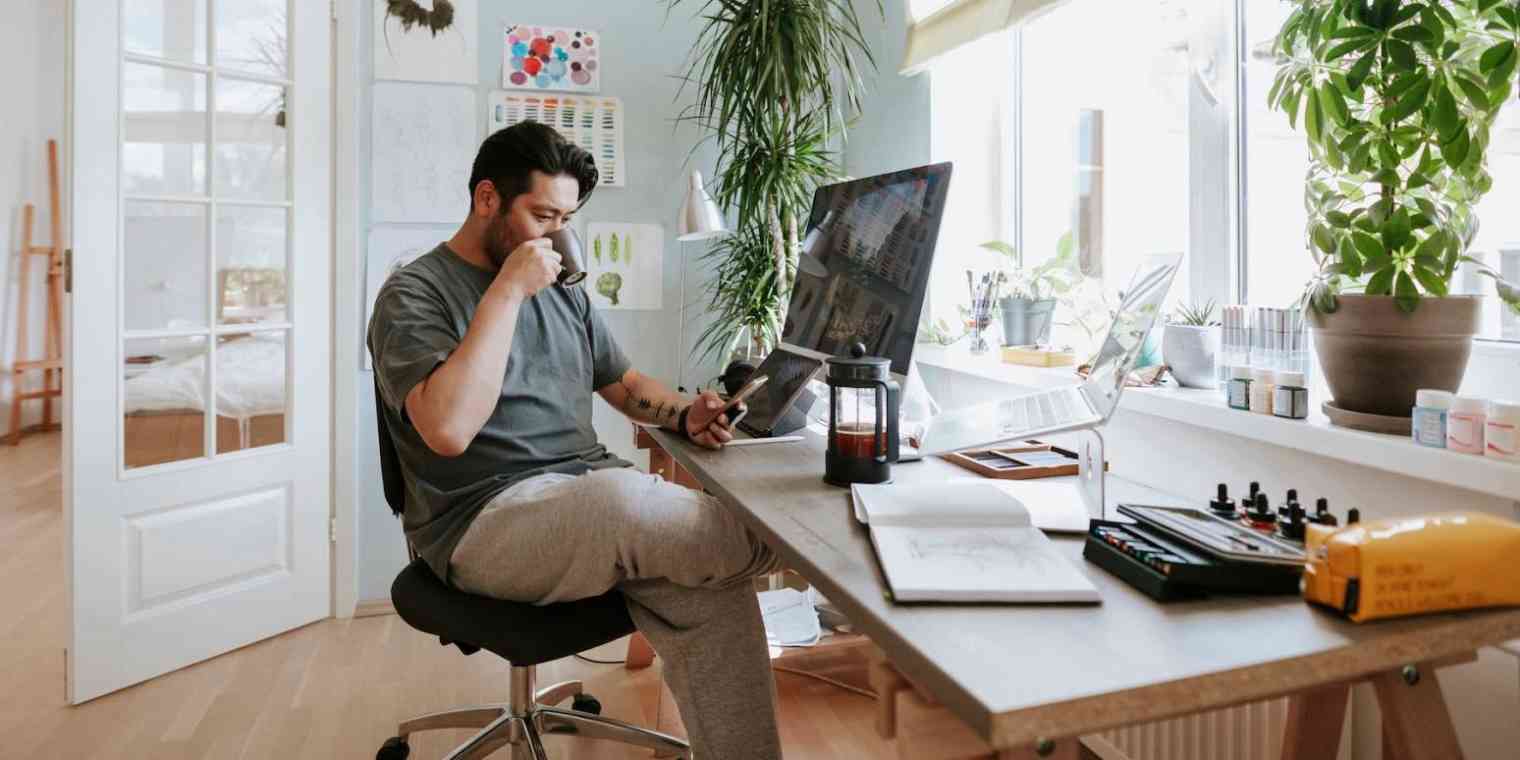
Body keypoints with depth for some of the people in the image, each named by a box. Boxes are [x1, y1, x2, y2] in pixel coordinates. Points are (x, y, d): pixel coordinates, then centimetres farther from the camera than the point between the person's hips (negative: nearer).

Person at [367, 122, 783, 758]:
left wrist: (685, 414, 1)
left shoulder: (564, 292, 17)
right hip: (486, 518, -6)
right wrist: (508, 290, -17)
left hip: (594, 492, 6)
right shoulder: (414, 294, -4)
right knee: (622, 501, -35)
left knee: (711, 593, -23)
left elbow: (626, 384, 24)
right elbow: (448, 429, -21)